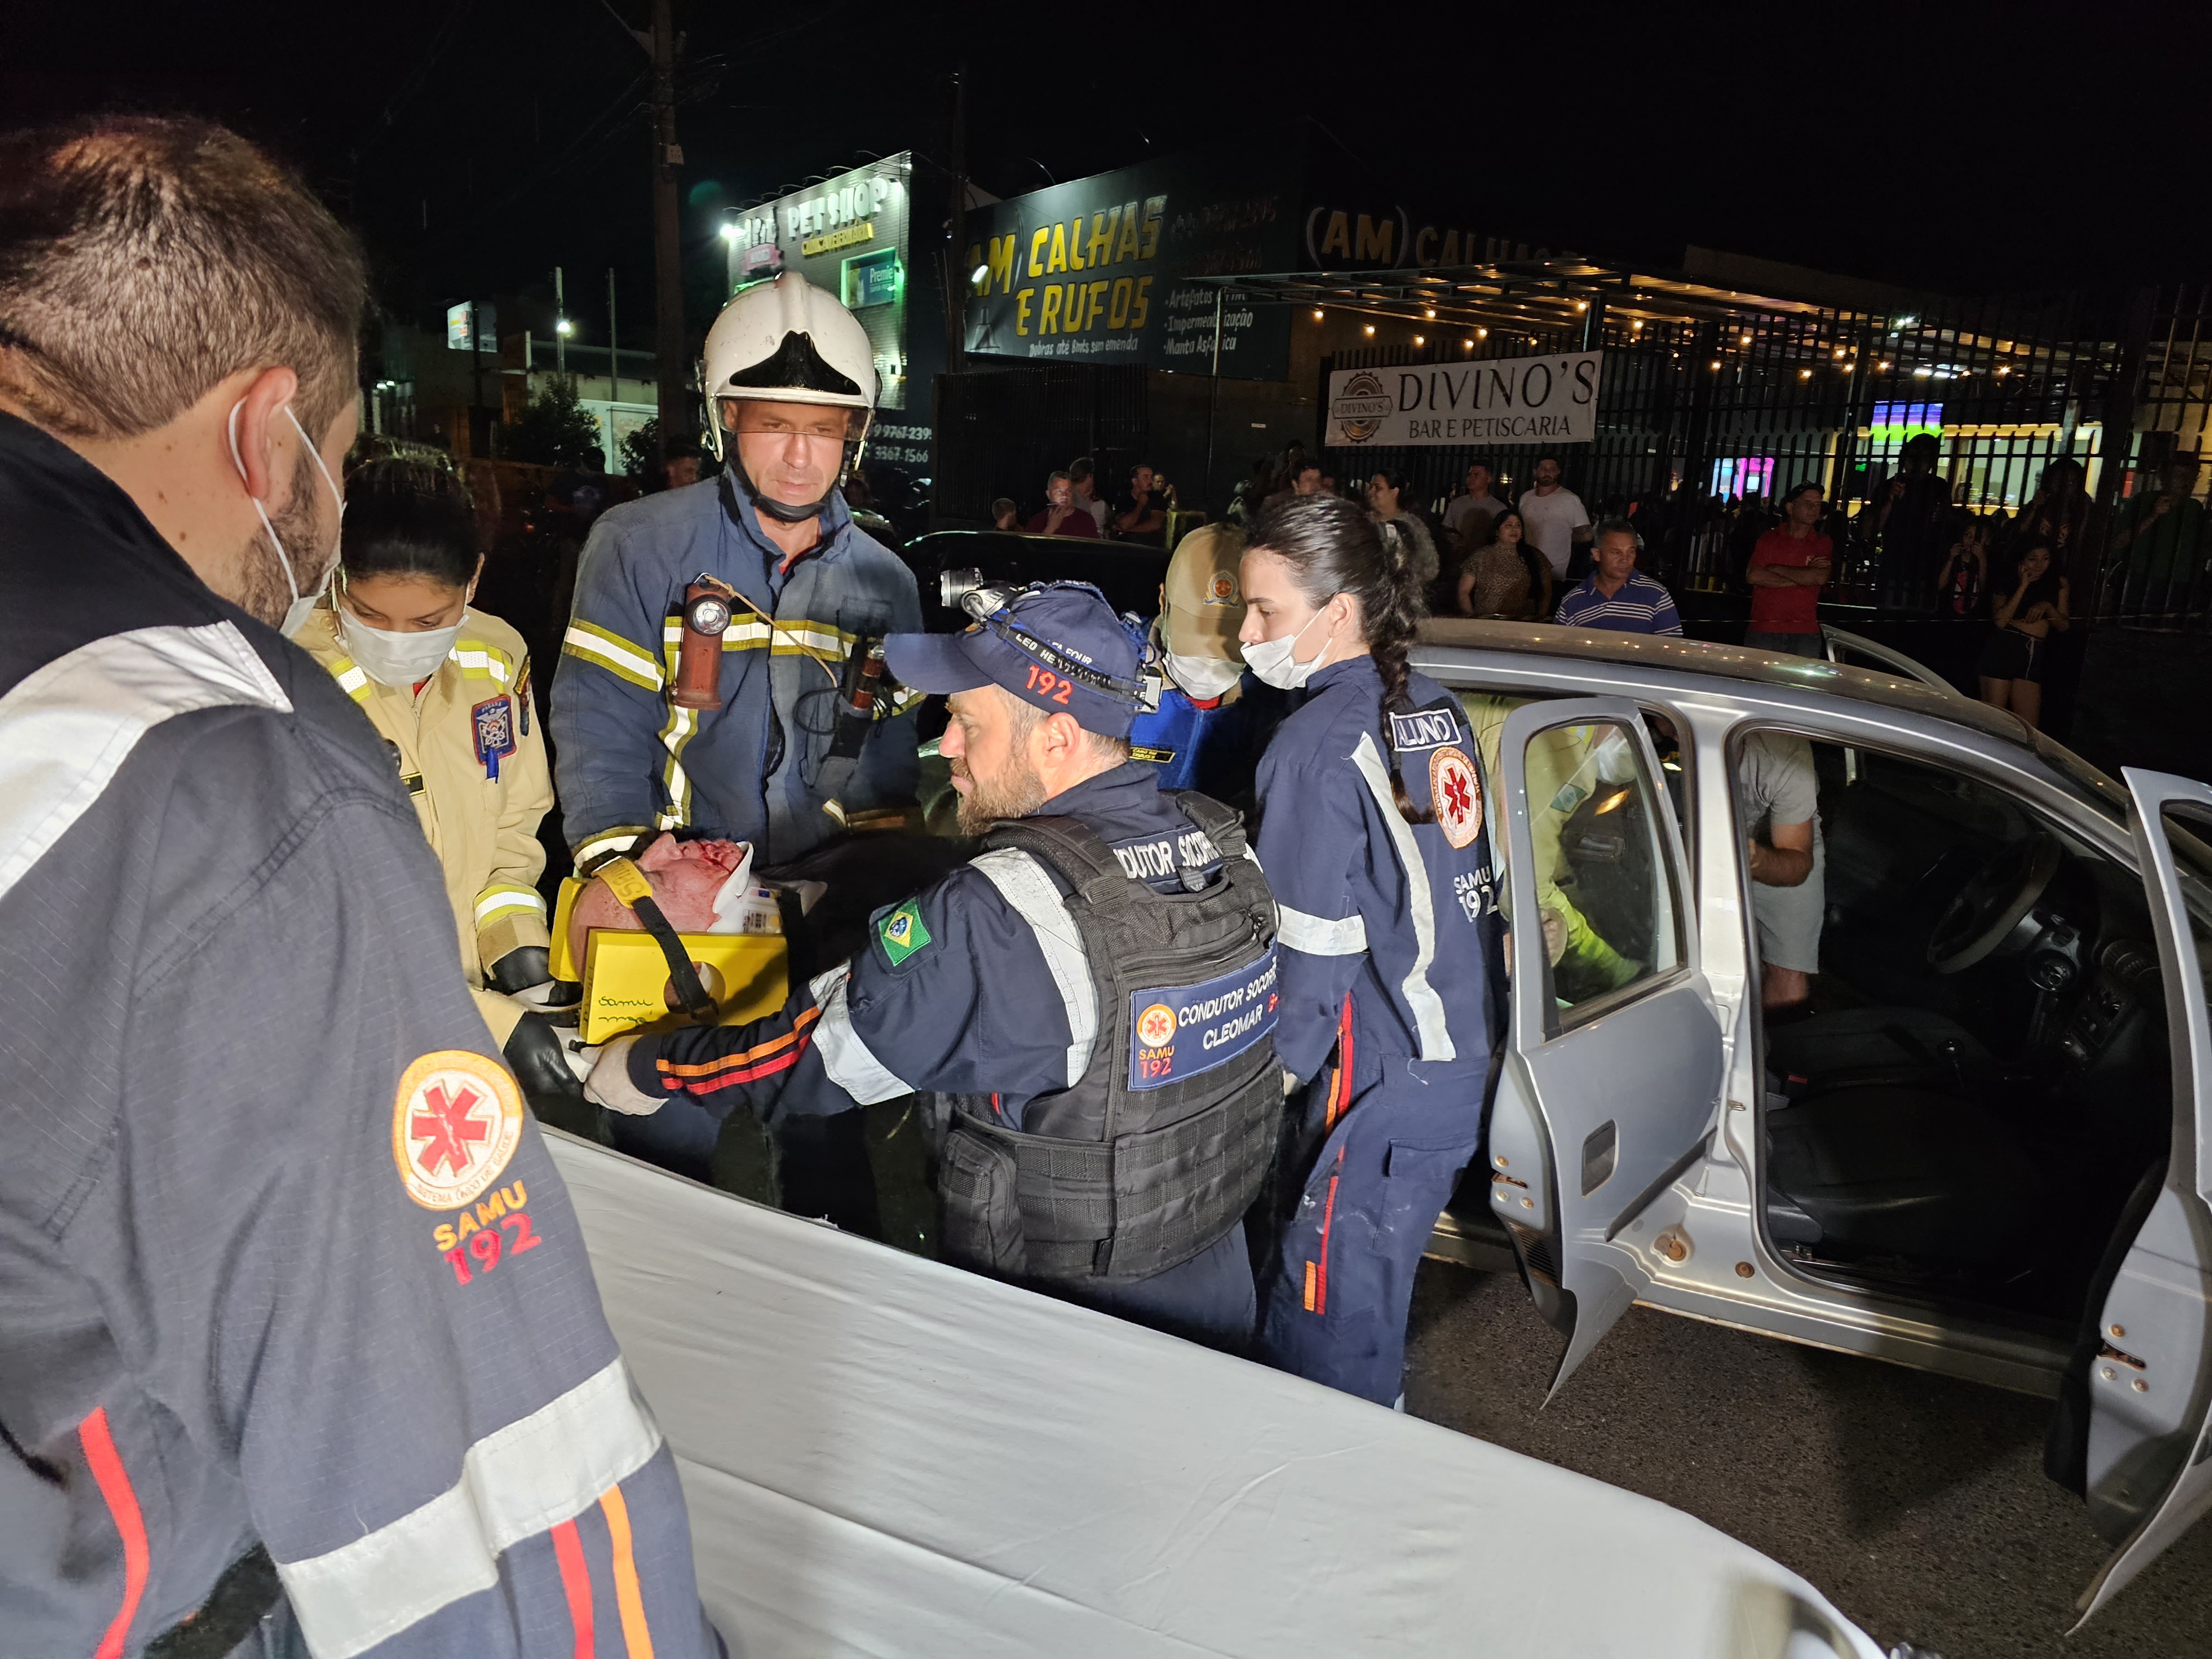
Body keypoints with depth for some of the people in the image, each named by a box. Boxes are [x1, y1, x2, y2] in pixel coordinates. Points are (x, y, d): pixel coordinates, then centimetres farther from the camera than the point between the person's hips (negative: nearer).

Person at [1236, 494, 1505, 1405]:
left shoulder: (1317, 746, -18)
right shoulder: (1437, 711, 6)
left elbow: (1310, 951, -18)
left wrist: (1271, 1073, -4)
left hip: (1376, 1090, -8)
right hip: (1462, 1060, 9)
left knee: (1325, 1332, 7)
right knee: (1375, 1295, 24)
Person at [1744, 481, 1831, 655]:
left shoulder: (1824, 544, 10)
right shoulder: (1769, 539, 8)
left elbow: (1821, 577, -8)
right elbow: (1753, 576, -7)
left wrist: (1776, 569, -4)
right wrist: (1803, 577, -6)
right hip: (1764, 630, 0)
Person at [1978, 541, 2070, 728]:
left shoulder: (2058, 584, 16)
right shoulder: (2008, 582, 6)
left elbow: (2063, 626, 13)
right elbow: (2000, 621, -10)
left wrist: (2048, 607, -6)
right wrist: (2023, 586, -6)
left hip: (2034, 655, 4)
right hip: (2003, 648, -4)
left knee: (2028, 727, -2)